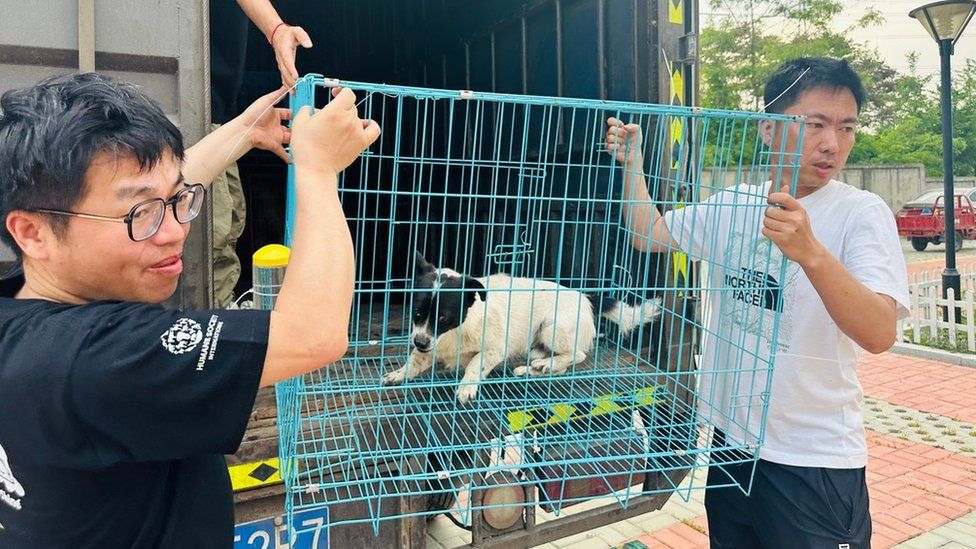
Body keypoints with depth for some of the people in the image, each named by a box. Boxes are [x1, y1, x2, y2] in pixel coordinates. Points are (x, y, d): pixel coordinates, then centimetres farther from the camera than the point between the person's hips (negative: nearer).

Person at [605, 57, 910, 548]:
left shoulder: (861, 213, -14)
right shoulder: (732, 205, 1)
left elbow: (879, 333, -26)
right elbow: (647, 234, 11)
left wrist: (810, 253, -42)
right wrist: (632, 165, -1)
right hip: (731, 439, 5)